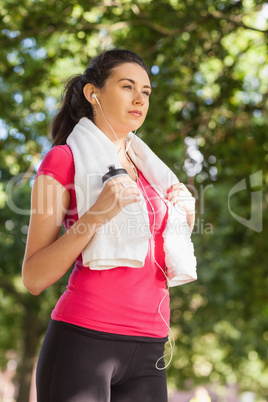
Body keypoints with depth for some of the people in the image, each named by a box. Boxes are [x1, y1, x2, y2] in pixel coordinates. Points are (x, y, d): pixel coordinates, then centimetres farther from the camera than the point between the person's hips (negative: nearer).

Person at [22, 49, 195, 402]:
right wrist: (95, 217, -18)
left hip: (149, 347, 6)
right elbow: (34, 278, -7)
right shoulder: (65, 158, 0)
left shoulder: (146, 172, 19)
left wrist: (184, 225, 8)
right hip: (84, 336, -6)